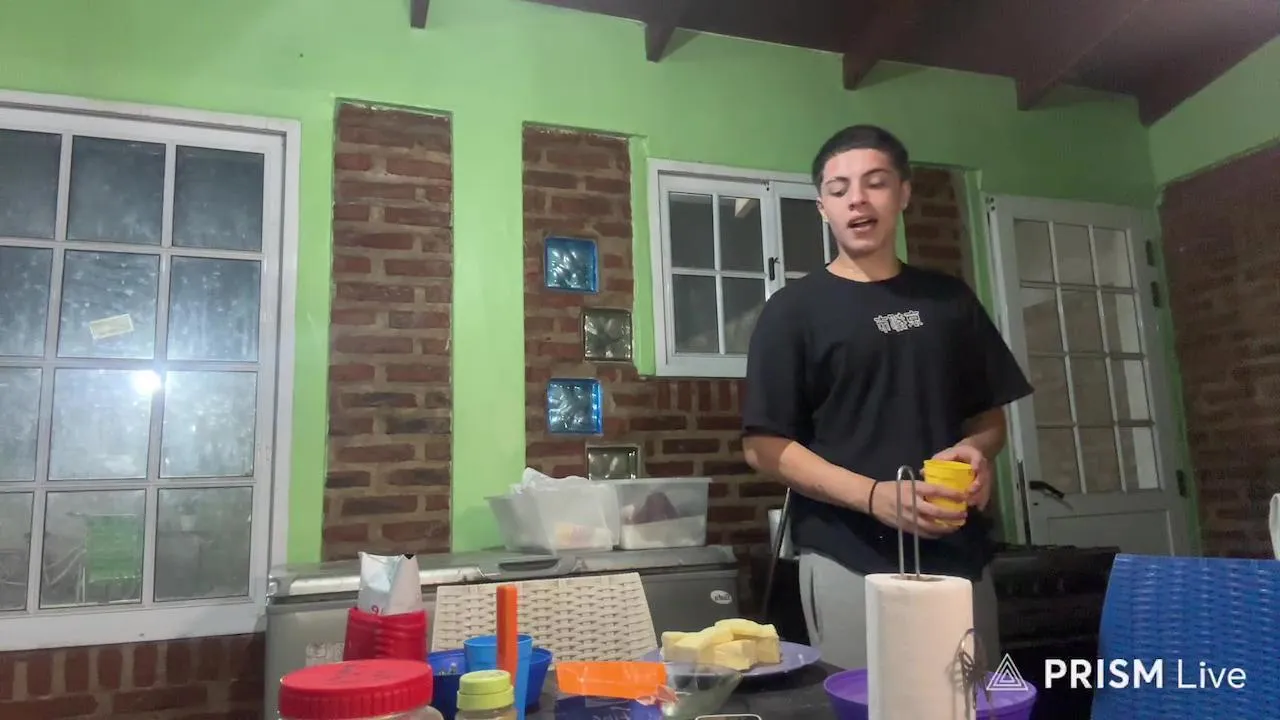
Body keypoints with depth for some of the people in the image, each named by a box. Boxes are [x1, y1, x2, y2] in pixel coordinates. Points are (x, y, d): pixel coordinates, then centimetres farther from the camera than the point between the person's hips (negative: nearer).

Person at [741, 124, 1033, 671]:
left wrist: (976, 451, -6)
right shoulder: (794, 309, -3)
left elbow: (990, 415, 17)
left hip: (960, 554, 5)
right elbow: (764, 445, -8)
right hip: (850, 563, -4)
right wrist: (873, 496, -20)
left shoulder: (951, 300, 10)